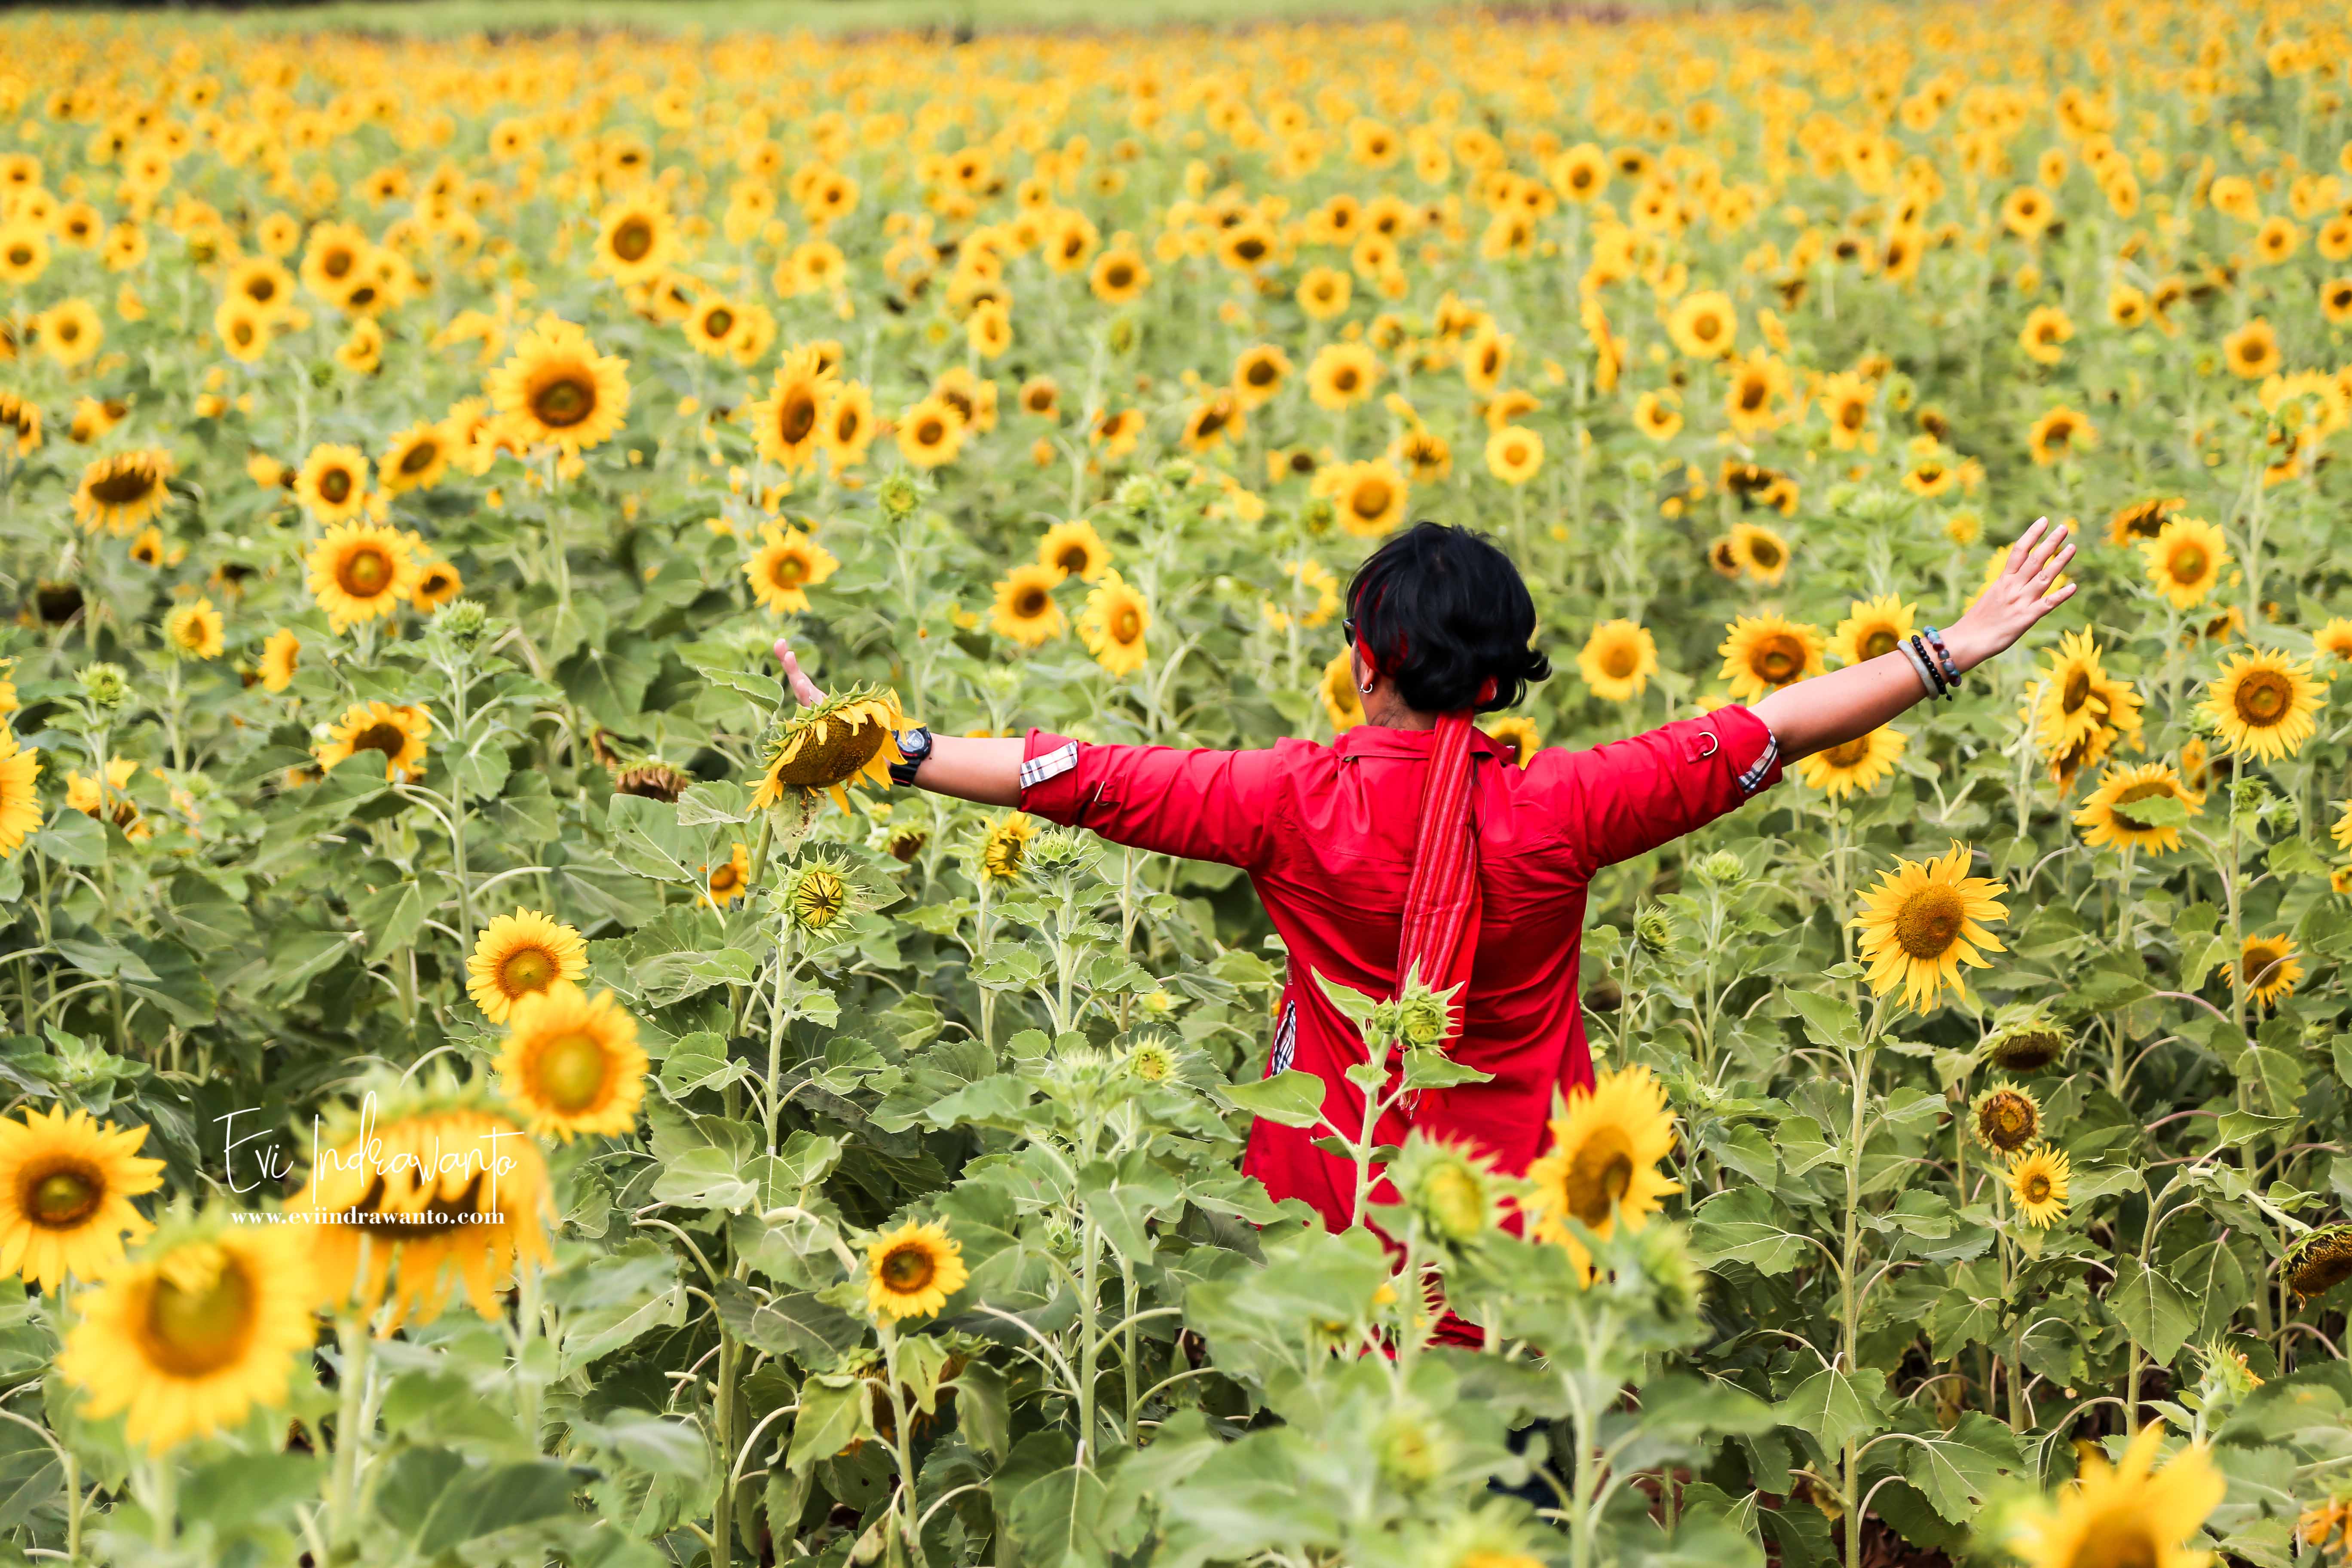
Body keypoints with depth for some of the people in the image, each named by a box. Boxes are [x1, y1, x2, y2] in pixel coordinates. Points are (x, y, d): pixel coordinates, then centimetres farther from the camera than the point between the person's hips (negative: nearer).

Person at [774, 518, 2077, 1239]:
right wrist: (1948, 652, -3)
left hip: (1339, 1215, 0)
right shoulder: (1558, 811, -14)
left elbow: (1083, 779, -11)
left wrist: (889, 751, -4)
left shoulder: (1294, 805, -14)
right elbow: (1762, 735, -10)